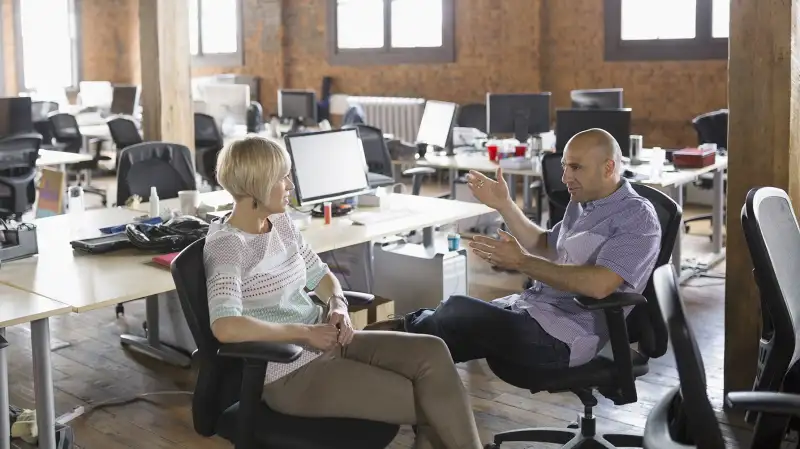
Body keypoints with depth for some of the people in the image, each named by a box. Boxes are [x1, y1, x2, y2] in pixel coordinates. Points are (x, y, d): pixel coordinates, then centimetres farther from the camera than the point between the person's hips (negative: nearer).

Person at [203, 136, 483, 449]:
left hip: (324, 342, 8)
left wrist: (337, 304, -5)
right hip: (290, 372, -8)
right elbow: (225, 328, -32)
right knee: (431, 402, -12)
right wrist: (305, 332, -24)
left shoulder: (280, 222, 8)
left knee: (431, 351, -12)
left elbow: (320, 275, 19)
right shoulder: (226, 246, -17)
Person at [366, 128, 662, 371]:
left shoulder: (637, 218, -13)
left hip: (565, 336, -10)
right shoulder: (582, 203, 16)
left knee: (457, 311, -18)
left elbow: (599, 284, -27)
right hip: (531, 307, 10)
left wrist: (521, 262, -22)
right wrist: (504, 205, 13)